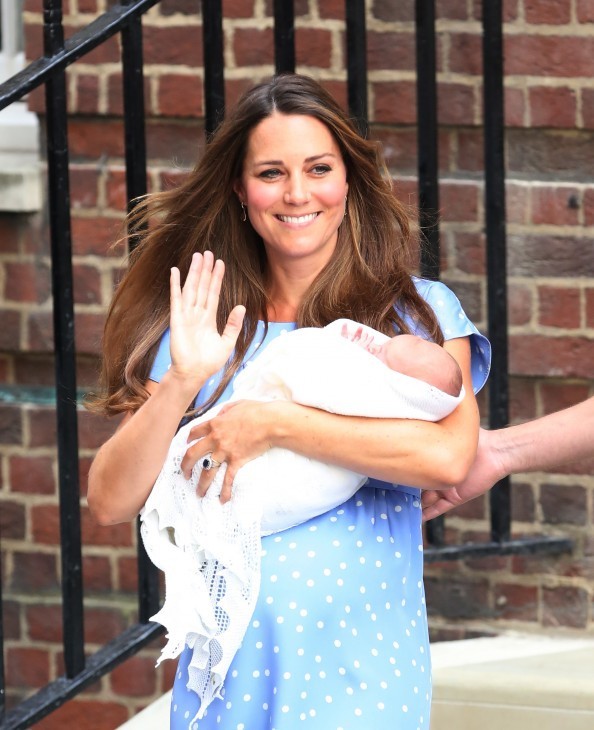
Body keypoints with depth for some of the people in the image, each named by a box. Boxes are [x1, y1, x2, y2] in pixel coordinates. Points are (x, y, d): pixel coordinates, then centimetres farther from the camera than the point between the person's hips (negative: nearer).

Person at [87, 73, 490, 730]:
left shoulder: (419, 312, 1)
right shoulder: (200, 327, 6)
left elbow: (450, 456, -17)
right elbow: (109, 503, 0)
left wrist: (272, 424, -15)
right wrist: (179, 385, -15)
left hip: (362, 669, -2)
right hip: (228, 668, 2)